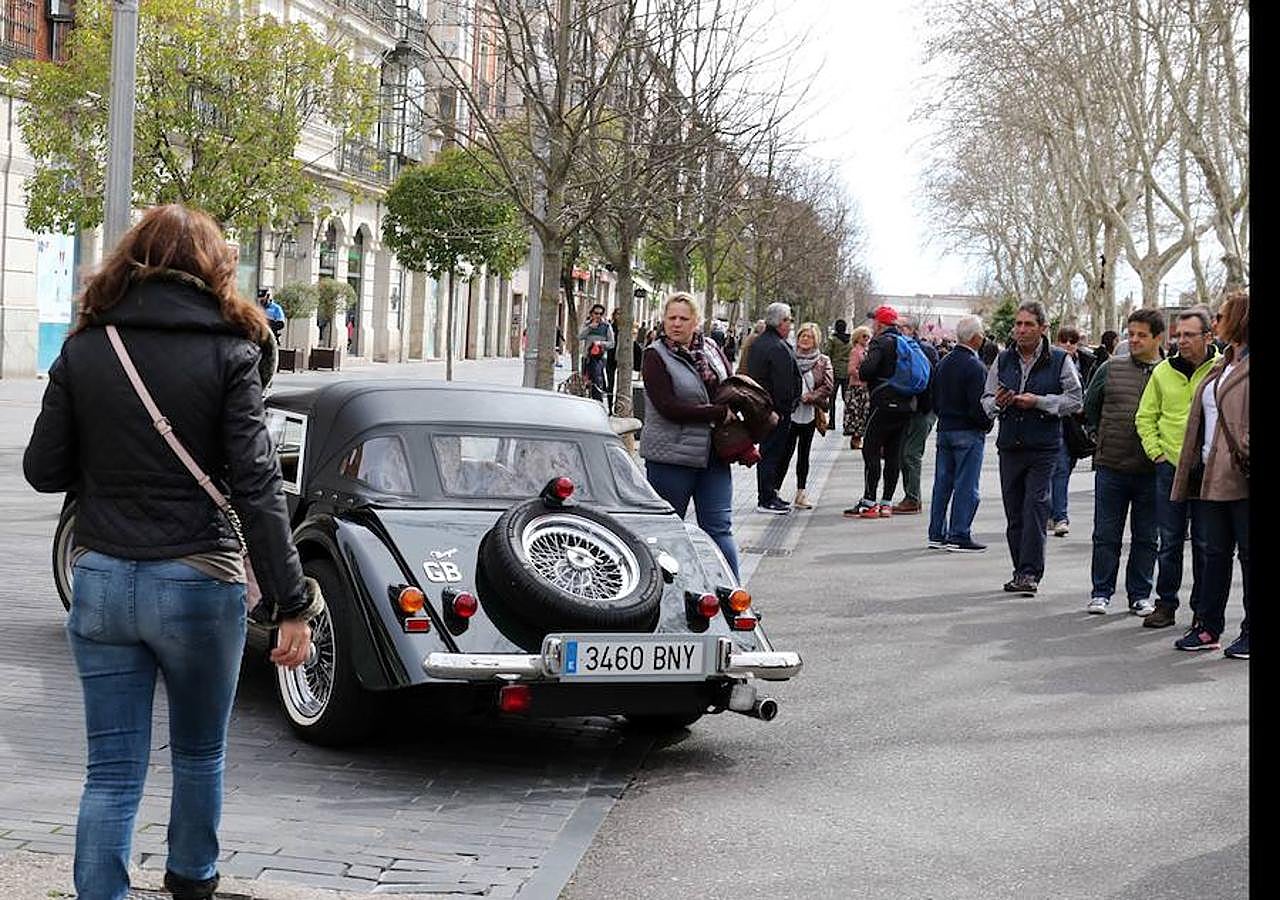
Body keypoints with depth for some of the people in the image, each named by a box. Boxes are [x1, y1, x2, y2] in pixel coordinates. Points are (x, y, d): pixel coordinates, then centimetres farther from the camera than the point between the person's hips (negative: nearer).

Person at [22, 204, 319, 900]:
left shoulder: (83, 351, 1)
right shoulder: (227, 355, -7)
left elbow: (43, 470, 3)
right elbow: (256, 488, -13)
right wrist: (292, 603, -12)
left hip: (101, 581, 2)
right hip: (197, 582, -2)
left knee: (112, 770, 8)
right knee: (199, 753, 21)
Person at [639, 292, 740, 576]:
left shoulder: (711, 349, 10)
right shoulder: (655, 356, -5)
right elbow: (669, 407, -15)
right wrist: (719, 413, -15)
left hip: (714, 454, 4)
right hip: (671, 456, -4)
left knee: (719, 529, 2)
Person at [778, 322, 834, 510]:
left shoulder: (823, 361, 2)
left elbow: (829, 386, -2)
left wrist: (811, 396, -13)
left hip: (809, 413, 2)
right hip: (789, 412, -2)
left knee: (804, 454, 9)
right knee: (786, 453, -6)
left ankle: (800, 494, 14)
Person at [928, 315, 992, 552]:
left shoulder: (944, 362, 8)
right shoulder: (975, 366, -16)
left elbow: (934, 399, 12)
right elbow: (978, 406, -19)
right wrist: (987, 424, -2)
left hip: (944, 430, 8)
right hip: (968, 433, -7)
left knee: (942, 483, 11)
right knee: (966, 486, -3)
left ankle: (937, 534, 15)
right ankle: (960, 536, -2)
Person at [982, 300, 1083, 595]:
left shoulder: (1059, 360, -1)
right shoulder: (1003, 360, 10)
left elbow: (1074, 400, -3)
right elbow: (987, 400, 15)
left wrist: (1039, 401, -14)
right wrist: (998, 403, -8)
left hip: (1044, 447, -4)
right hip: (1010, 445, 4)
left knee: (1035, 507, -12)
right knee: (1014, 512, 6)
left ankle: (1030, 572, -12)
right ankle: (1021, 570, 16)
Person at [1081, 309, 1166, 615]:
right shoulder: (1111, 368, 4)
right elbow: (1090, 406, 15)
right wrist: (1098, 438, 9)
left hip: (1151, 470, -1)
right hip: (1111, 466, 1)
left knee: (1145, 537, 9)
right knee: (1106, 534, 5)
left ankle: (1139, 595, 19)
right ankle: (1101, 593, 14)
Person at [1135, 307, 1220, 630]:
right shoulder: (1163, 372, 6)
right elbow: (1145, 417, 13)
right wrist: (1155, 452, 3)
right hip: (1170, 467, 2)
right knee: (1169, 540, 7)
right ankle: (1166, 604, 15)